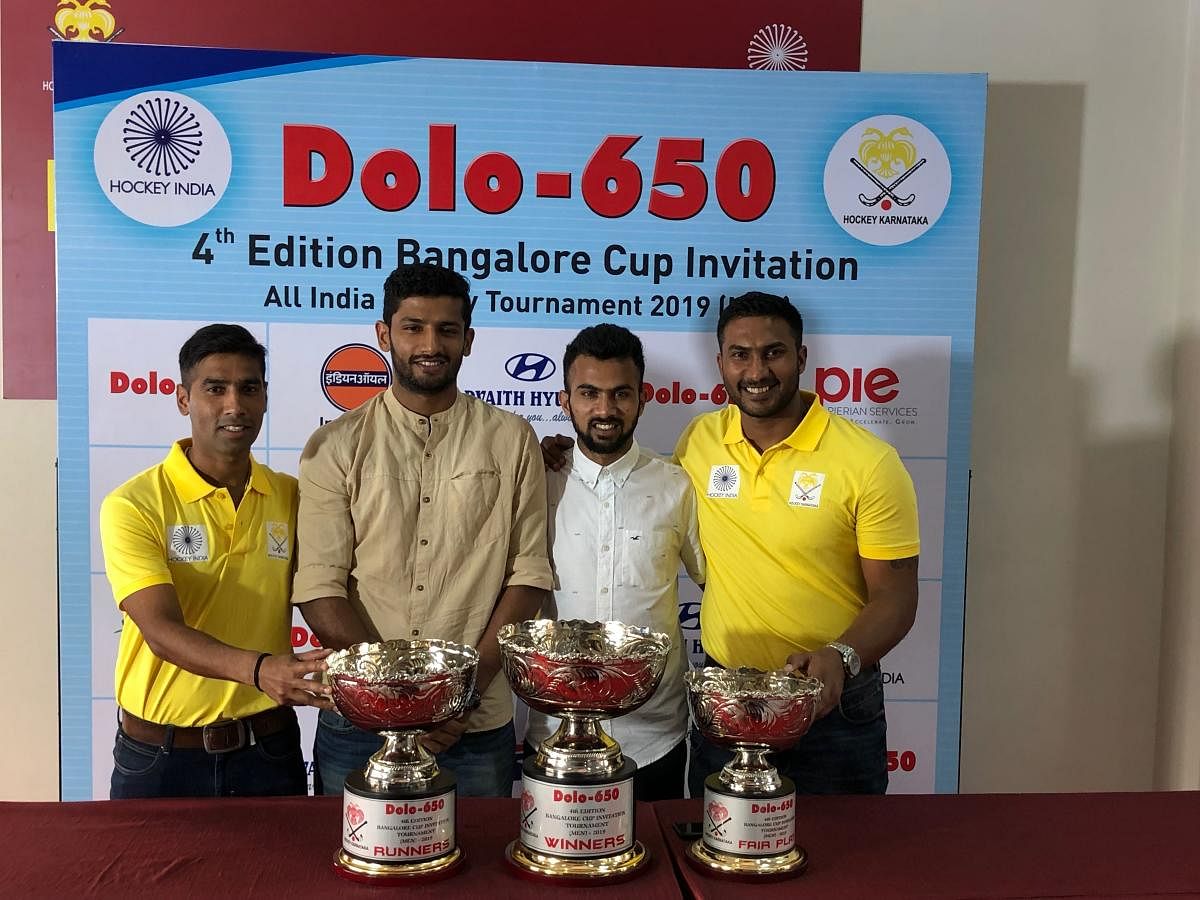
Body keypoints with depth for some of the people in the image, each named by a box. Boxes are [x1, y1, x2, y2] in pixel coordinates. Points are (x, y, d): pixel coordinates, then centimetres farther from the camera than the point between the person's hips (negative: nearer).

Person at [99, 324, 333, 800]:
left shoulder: (292, 497, 0)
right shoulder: (133, 506, -12)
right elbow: (163, 631, -23)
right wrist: (258, 668, -39)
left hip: (268, 749, 3)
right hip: (159, 757, -2)